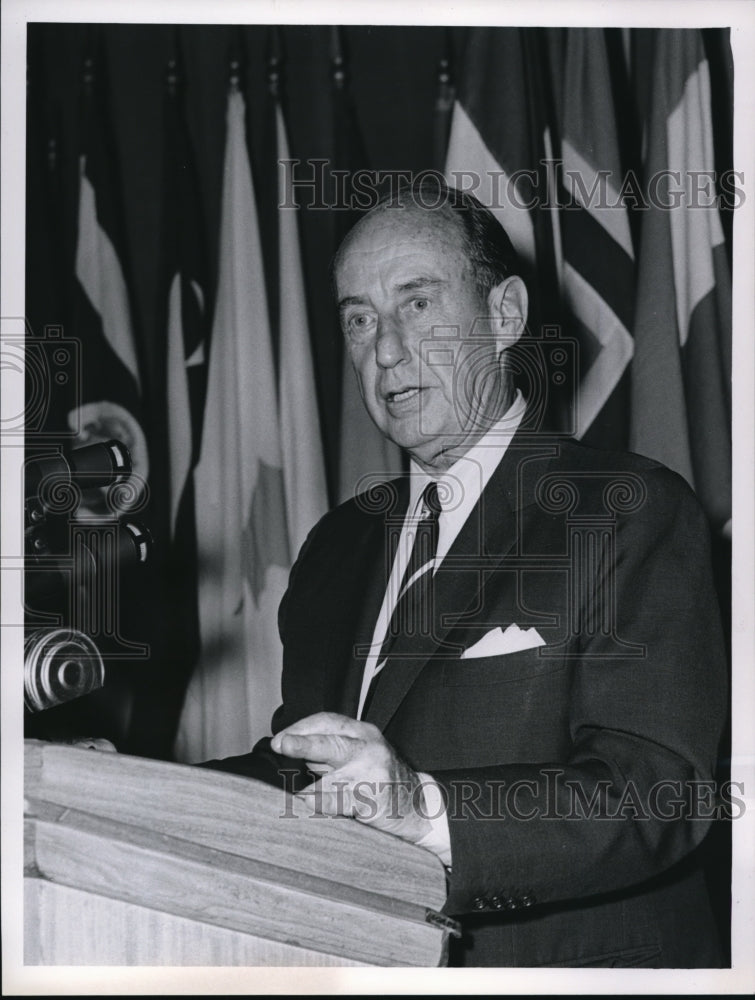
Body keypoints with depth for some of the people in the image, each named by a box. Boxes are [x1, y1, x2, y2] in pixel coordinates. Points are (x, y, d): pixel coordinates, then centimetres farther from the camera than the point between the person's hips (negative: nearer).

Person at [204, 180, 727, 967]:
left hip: (567, 960, -4)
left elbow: (655, 797, -14)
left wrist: (426, 810, -27)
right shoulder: (341, 542, 17)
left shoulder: (634, 513, -3)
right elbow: (299, 778, 16)